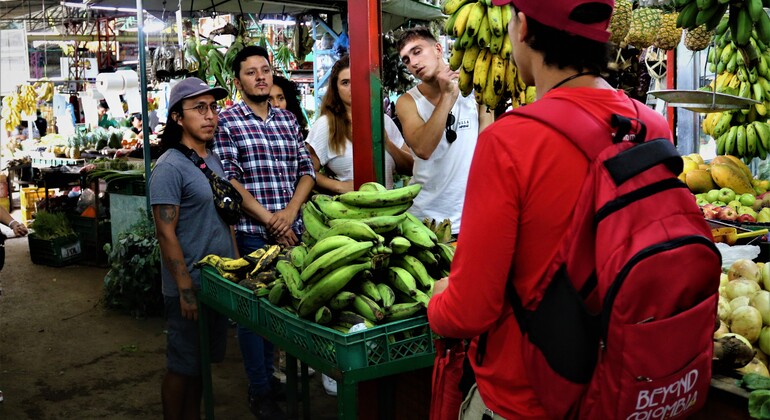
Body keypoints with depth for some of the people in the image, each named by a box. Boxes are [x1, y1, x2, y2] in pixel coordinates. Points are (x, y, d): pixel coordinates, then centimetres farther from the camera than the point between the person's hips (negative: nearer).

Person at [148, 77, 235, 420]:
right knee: (182, 366, 6)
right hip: (190, 285, -7)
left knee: (202, 361, 19)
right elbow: (166, 235, -18)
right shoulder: (170, 167, -15)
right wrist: (186, 291, -19)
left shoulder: (216, 160, 9)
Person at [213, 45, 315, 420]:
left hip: (289, 230, 5)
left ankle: (270, 374, 31)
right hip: (251, 233, -5)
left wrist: (290, 210, -8)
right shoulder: (226, 122, -3)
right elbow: (228, 180, -11)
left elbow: (306, 170, 9)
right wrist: (269, 219, -15)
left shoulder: (288, 120, 13)